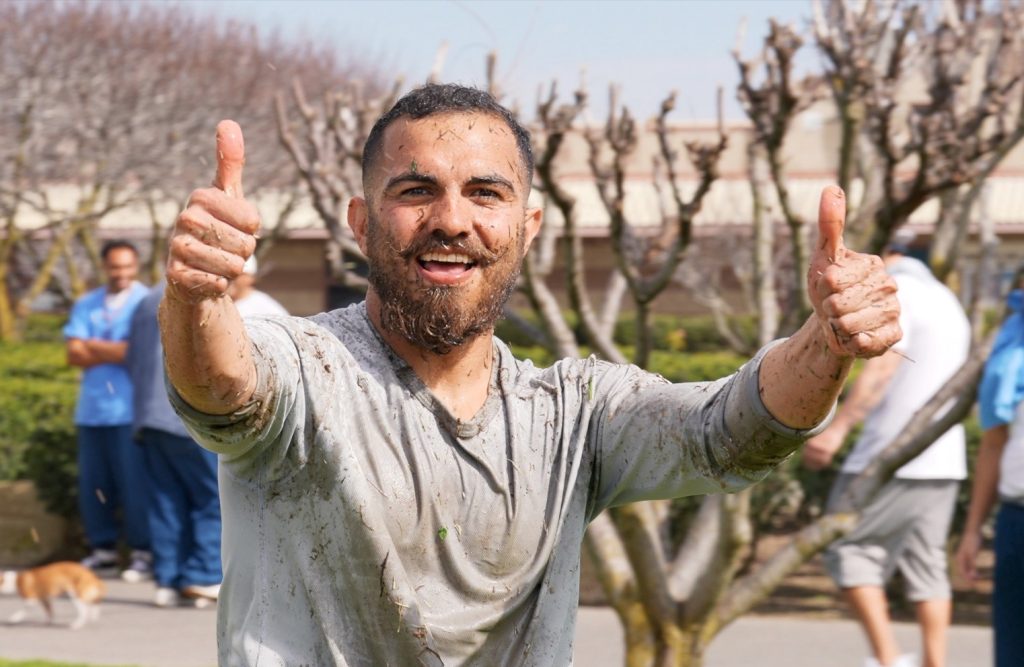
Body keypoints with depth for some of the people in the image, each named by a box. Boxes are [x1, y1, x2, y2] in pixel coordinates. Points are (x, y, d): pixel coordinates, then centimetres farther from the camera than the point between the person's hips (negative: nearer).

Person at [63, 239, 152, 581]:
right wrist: (115, 352, -8)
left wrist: (93, 346, -3)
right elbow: (74, 355, 2)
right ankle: (103, 550, 17)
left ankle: (142, 553, 1)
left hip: (130, 410, -5)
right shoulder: (86, 305, 13)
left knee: (134, 484, -5)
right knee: (92, 485, 6)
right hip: (92, 409, 5)